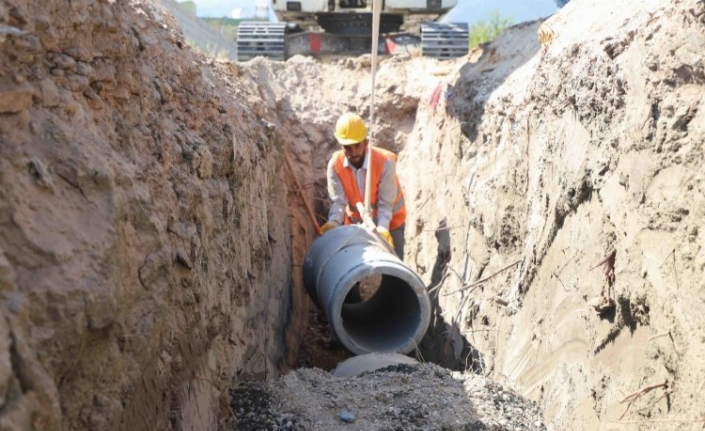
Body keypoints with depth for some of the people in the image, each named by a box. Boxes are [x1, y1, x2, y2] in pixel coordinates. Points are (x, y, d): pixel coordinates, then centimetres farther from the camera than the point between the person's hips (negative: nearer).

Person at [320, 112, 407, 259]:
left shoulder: (385, 163, -30)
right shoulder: (335, 165, -22)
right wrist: (333, 222, -42)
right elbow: (338, 201, -23)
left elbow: (385, 204, -28)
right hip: (356, 222, 3)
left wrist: (382, 228, -44)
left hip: (388, 222, -2)